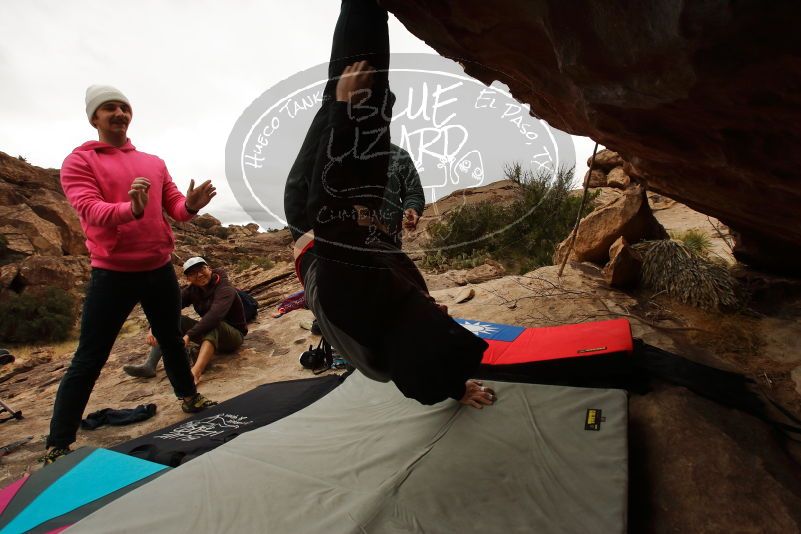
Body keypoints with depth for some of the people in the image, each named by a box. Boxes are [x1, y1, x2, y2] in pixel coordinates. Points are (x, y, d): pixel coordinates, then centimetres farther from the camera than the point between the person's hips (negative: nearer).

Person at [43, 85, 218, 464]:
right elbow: (89, 209, -18)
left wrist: (190, 205, -20)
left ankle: (189, 398, 37)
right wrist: (131, 209, -38)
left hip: (160, 269, 5)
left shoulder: (154, 162, 11)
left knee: (172, 340, 19)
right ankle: (58, 446, 12)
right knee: (88, 360, 0)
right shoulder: (79, 162, -3)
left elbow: (174, 205, 4)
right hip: (112, 273, -4)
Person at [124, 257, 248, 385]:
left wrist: (188, 336, -45)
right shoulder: (192, 290, -1)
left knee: (213, 326, -38)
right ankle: (149, 366, -19)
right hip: (209, 333, 6)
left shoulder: (225, 289, -21)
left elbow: (214, 315, -38)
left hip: (234, 334, -6)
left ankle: (195, 373, -56)